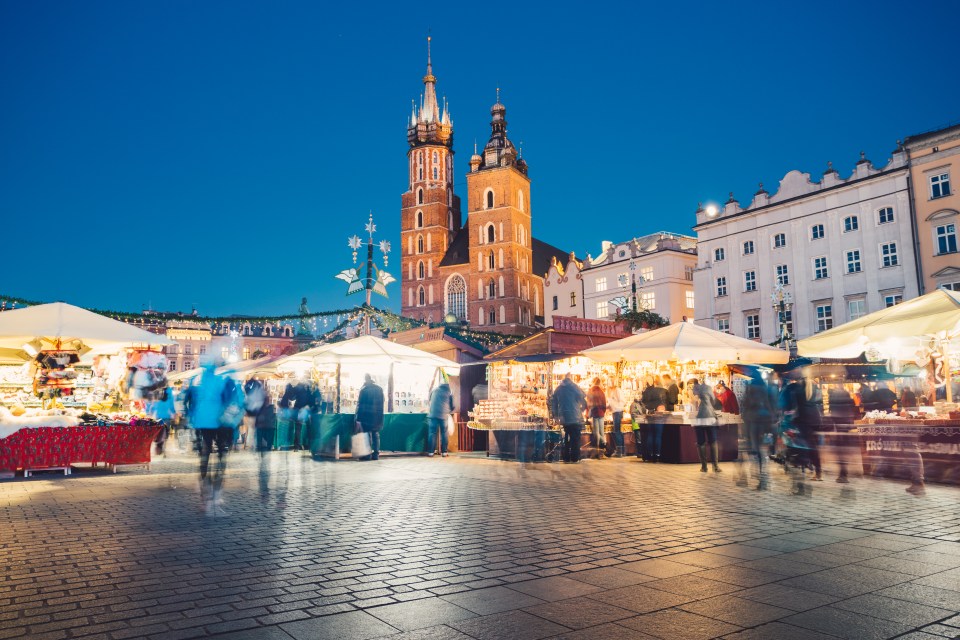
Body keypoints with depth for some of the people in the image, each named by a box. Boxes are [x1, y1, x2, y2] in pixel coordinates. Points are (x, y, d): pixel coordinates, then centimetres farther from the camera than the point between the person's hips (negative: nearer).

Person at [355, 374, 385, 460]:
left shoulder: (363, 389, -9)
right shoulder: (380, 388, 6)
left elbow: (360, 404, -9)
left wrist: (358, 418, -8)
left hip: (366, 415, -4)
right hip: (378, 416, 4)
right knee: (376, 434, 10)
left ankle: (368, 455, 1)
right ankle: (376, 454, 10)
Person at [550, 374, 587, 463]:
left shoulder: (558, 389, 8)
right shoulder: (575, 387, -6)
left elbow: (553, 403, 9)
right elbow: (584, 401, -3)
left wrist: (556, 415, 15)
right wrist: (582, 409, 15)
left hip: (564, 418, 4)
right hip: (575, 417, -4)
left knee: (567, 437, 13)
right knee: (575, 438, 3)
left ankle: (566, 457, 12)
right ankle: (575, 458, 1)